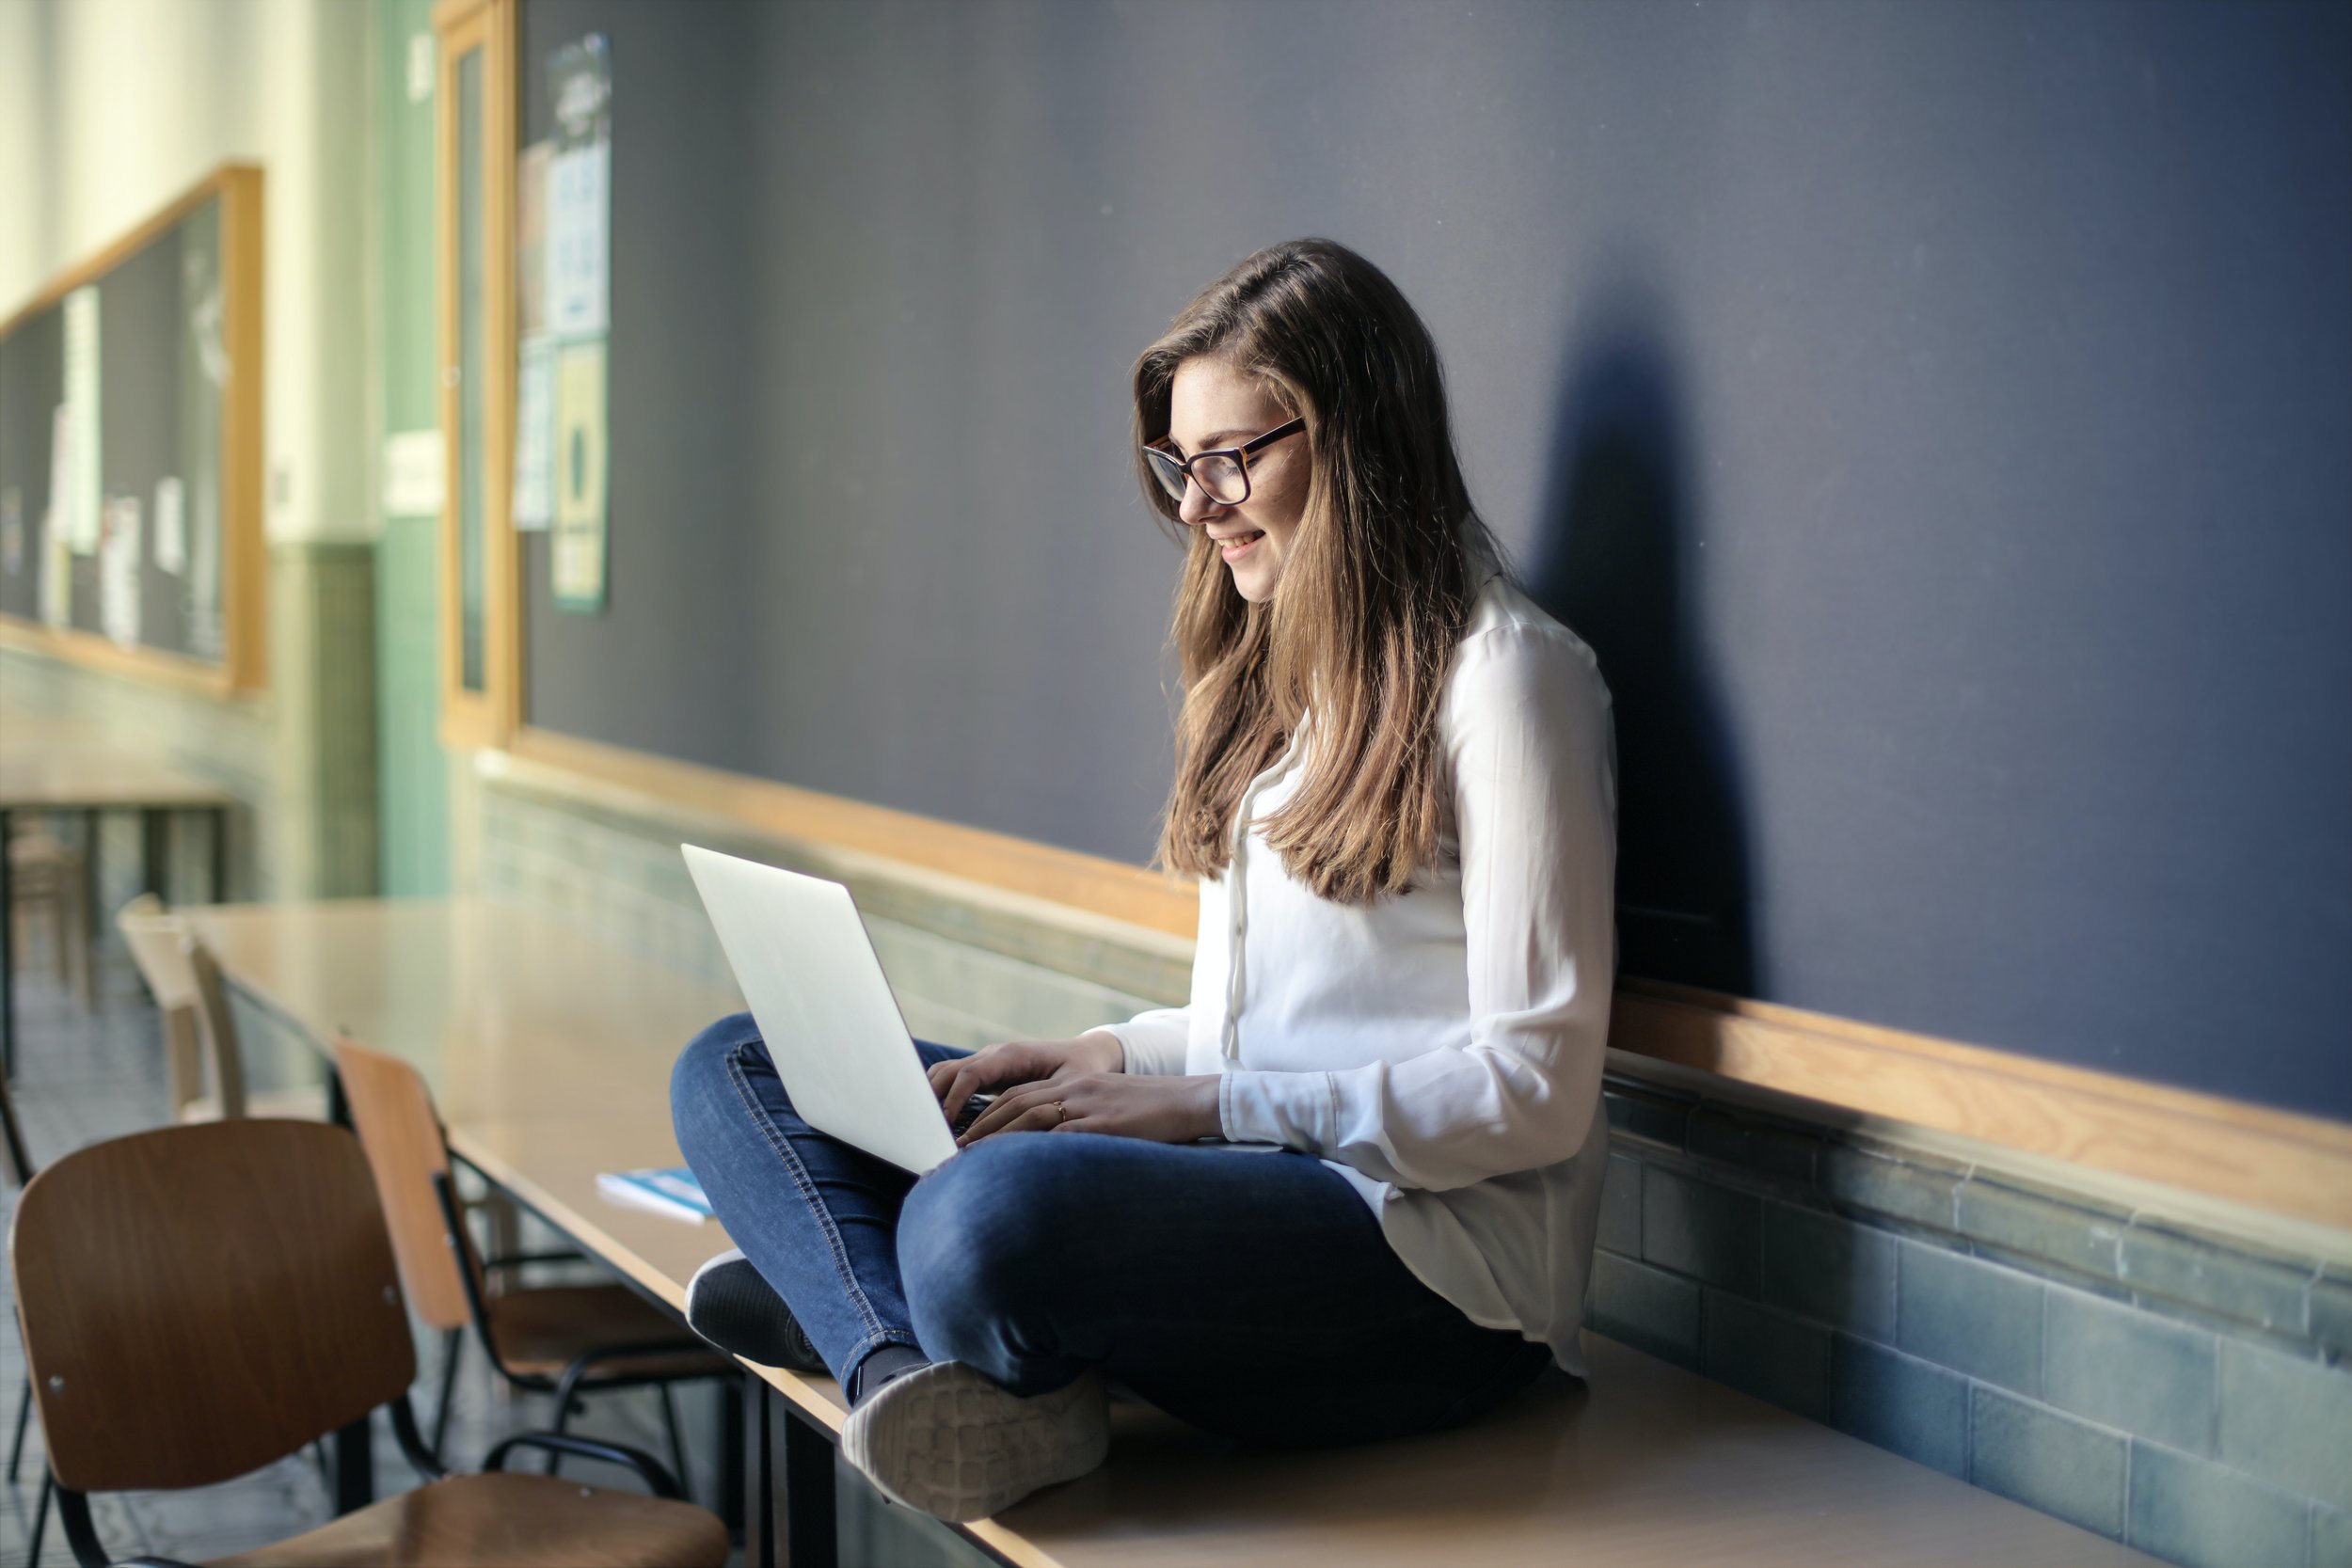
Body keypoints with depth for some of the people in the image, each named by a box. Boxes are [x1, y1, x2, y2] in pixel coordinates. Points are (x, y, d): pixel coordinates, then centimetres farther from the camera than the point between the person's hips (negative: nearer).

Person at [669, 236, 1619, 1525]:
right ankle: (915, 1376, -23)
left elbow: (1534, 1091, -13)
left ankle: (837, 1300, -5)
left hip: (1435, 1254, -9)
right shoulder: (1275, 673, 20)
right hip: (1245, 1178, 9)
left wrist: (1208, 1104, -17)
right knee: (735, 1068, 4)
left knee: (990, 1217, -39)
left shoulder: (1505, 673, -8)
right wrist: (1111, 1058, 3)